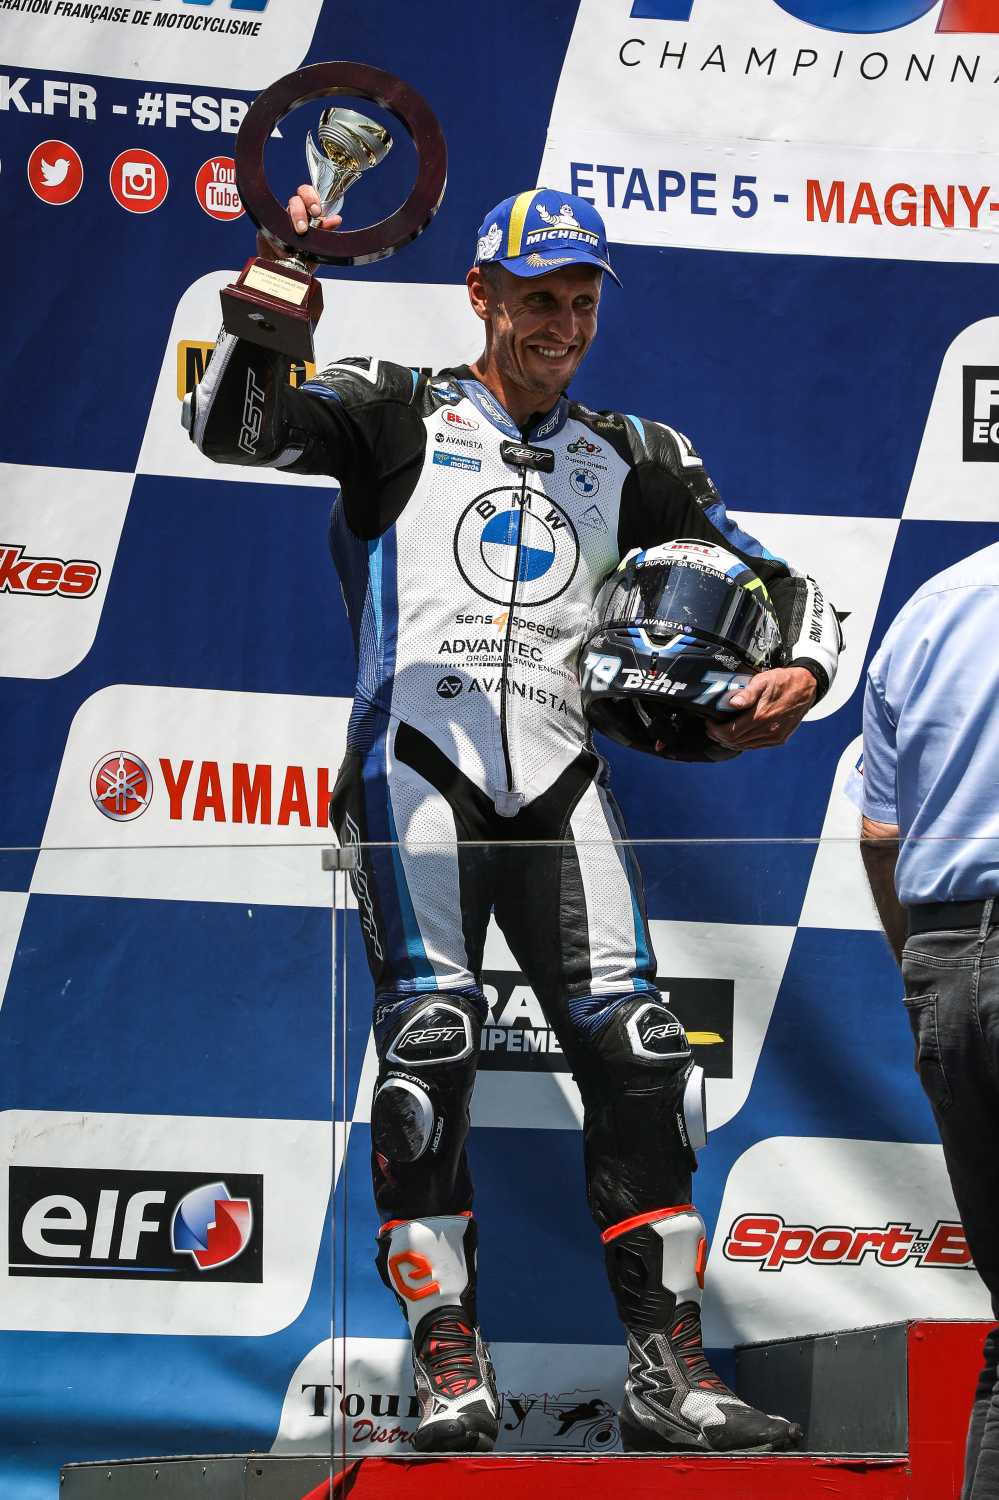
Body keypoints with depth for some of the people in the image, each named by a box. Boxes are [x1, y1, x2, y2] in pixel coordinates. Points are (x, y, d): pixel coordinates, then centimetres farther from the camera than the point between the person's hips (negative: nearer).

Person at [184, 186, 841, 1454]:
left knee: (635, 1049, -8)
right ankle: (449, 1369, -15)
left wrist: (800, 669, 0)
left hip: (557, 780, 3)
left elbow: (768, 579, 22)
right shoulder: (400, 419, 10)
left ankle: (667, 1369, -7)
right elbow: (228, 428, -4)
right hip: (417, 764, -3)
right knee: (430, 1039, -16)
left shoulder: (626, 460, 21)